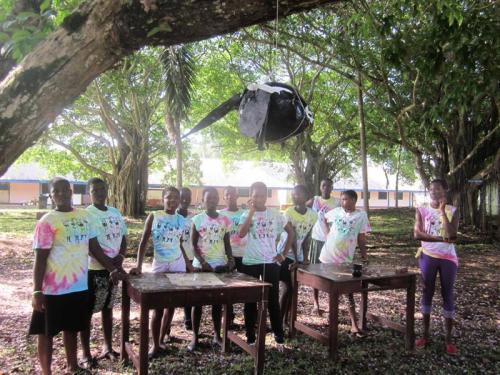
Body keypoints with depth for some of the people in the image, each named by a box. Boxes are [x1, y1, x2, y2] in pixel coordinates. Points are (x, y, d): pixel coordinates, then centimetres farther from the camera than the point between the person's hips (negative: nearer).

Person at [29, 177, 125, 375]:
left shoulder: (84, 216, 6)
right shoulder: (47, 221, -10)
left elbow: (95, 247, 12)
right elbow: (40, 258, -10)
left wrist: (113, 269, 7)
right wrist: (37, 291, -14)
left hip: (79, 285, 5)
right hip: (53, 288, -5)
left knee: (72, 328, 19)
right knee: (47, 332, 8)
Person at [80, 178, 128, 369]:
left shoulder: (116, 213, 9)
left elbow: (123, 238, 12)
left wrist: (121, 257, -5)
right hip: (93, 269, -6)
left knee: (107, 308, 16)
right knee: (87, 311, 2)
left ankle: (107, 347, 28)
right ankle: (86, 354, 12)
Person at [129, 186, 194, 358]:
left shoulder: (181, 220, 5)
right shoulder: (153, 217, -5)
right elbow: (143, 242, -7)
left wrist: (189, 265, 13)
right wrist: (138, 265, -17)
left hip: (178, 265, 3)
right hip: (159, 265, -3)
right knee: (158, 306, -1)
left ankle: (163, 338, 19)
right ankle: (155, 344, 9)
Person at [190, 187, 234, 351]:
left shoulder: (224, 220, 4)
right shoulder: (197, 219, -5)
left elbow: (227, 243, 10)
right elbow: (194, 245, -5)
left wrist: (230, 259, -6)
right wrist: (203, 262, -15)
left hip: (220, 265, 3)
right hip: (201, 265, -2)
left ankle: (217, 335, 19)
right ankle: (195, 337, 12)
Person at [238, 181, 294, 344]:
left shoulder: (276, 214, 1)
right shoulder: (247, 215, -3)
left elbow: (290, 232, 11)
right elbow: (241, 234, -21)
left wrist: (284, 254, 4)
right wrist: (252, 211, -21)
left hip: (271, 262, 1)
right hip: (250, 263, -1)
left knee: (273, 299, 7)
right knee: (250, 300, 8)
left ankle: (278, 332, 21)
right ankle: (250, 334, 19)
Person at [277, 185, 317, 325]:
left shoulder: (313, 215, -4)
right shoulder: (289, 212, -16)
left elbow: (306, 237, 1)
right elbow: (292, 236, -18)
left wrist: (305, 258, -2)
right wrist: (295, 259, -19)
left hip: (299, 256, 4)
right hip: (286, 254, -4)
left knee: (293, 288, 8)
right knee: (287, 288, -6)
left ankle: (286, 319, 20)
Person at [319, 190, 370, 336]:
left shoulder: (361, 215, -3)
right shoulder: (336, 211, 3)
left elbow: (361, 238, 0)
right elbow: (324, 219, 22)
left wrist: (364, 254, -6)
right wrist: (327, 232, 8)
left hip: (345, 259, -2)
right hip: (328, 255, 2)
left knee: (349, 292, 0)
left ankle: (354, 325, 1)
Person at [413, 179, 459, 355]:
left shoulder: (452, 211, -1)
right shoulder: (422, 210, 0)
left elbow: (452, 234, -15)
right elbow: (417, 234, -11)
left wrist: (442, 211, -15)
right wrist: (442, 239, -17)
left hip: (448, 258, -1)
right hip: (428, 256, 1)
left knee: (448, 295, 4)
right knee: (427, 293, 8)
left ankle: (448, 339, 12)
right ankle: (425, 334, 18)